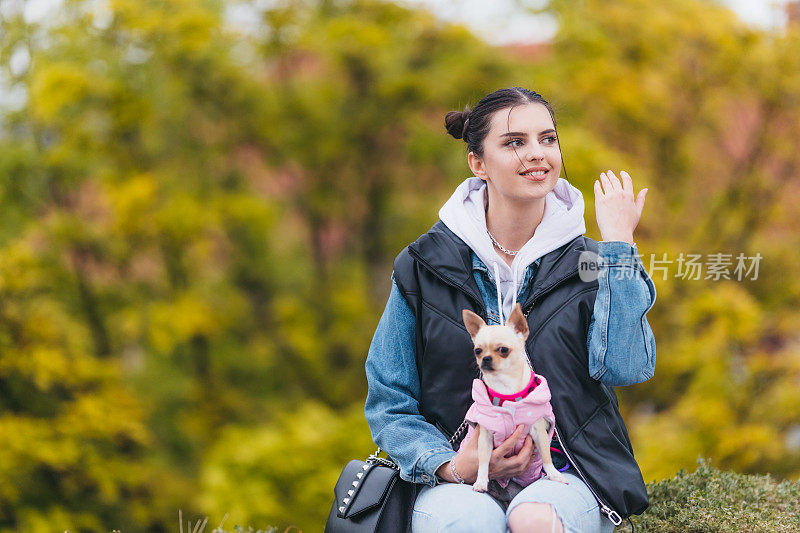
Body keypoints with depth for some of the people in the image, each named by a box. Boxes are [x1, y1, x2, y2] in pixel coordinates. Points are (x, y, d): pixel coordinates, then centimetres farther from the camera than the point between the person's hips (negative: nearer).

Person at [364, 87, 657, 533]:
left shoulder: (587, 262, 5)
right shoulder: (426, 266, 3)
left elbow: (627, 369, -13)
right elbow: (390, 404, 6)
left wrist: (619, 244, -10)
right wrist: (449, 466, -12)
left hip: (563, 478, 1)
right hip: (459, 480, 0)